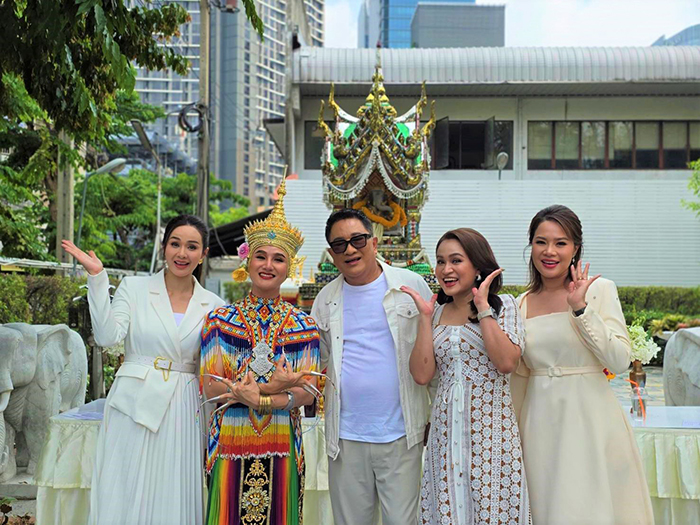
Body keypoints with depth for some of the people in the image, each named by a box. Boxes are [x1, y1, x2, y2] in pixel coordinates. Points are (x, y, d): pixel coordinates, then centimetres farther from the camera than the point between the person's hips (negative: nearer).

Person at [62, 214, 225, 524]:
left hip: (183, 413, 2)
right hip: (134, 406, -1)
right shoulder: (134, 288, 3)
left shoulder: (212, 306, 7)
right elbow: (108, 337, -13)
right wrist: (97, 278, -14)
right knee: (126, 496, 3)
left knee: (173, 499, 5)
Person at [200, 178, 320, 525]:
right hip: (230, 443, 0)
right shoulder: (220, 320, 2)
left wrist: (256, 397, -19)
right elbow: (210, 387, -7)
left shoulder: (304, 326, 3)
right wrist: (273, 387, -17)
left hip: (281, 447, 1)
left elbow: (307, 392, -4)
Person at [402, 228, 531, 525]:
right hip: (446, 430, 3)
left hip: (491, 430, -3)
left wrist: (482, 308, -11)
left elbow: (507, 363, -15)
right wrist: (425, 317, -2)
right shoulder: (437, 313, 10)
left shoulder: (502, 306, 0)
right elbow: (422, 374, 0)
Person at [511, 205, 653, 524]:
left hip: (589, 419, -3)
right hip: (541, 424, 3)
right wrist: (515, 433, 13)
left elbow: (620, 361, -13)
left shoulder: (599, 289, -4)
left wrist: (581, 308, -17)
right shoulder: (521, 304, 7)